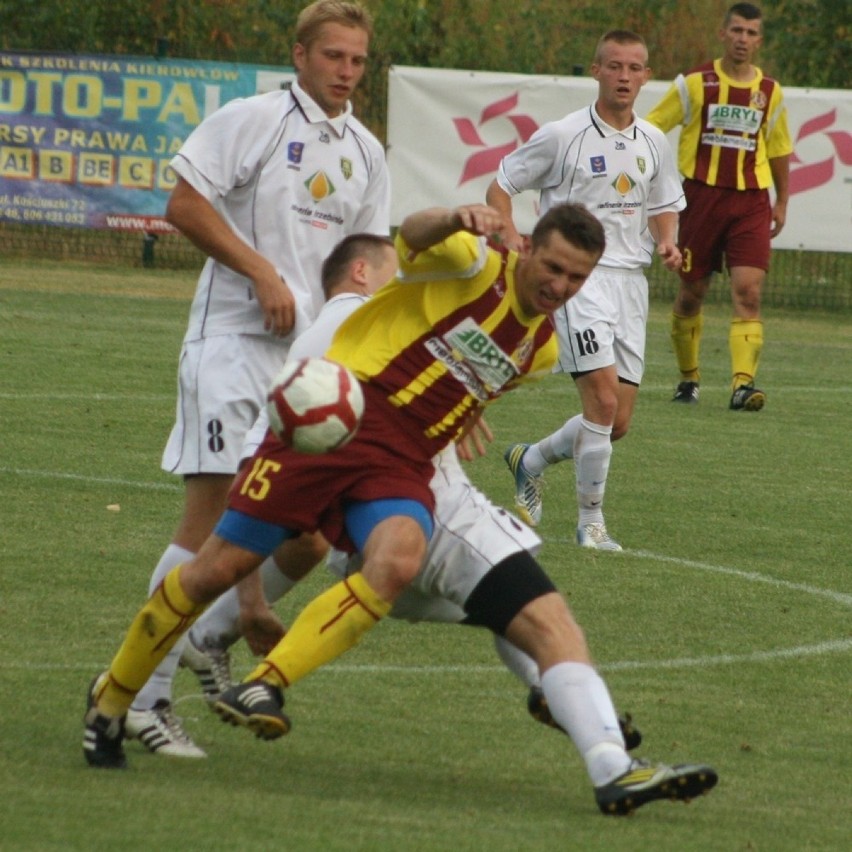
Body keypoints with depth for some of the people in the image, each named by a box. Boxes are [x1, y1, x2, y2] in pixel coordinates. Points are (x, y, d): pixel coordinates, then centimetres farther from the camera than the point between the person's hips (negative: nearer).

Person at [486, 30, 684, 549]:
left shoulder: (654, 145, 10)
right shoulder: (562, 136, -5)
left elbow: (664, 206, 23)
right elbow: (500, 187, 2)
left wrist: (667, 242, 1)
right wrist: (511, 238, -15)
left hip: (631, 282, 6)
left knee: (618, 422, 5)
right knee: (603, 399, -20)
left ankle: (531, 460, 32)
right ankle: (591, 521, -8)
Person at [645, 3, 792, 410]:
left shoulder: (769, 91, 9)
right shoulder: (695, 83, 0)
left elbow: (779, 150, 20)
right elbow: (649, 129, 2)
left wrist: (781, 203, 19)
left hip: (751, 201, 1)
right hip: (702, 195, -1)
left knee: (748, 291, -13)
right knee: (691, 292, 6)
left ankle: (743, 383, -20)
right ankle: (688, 377, 24)